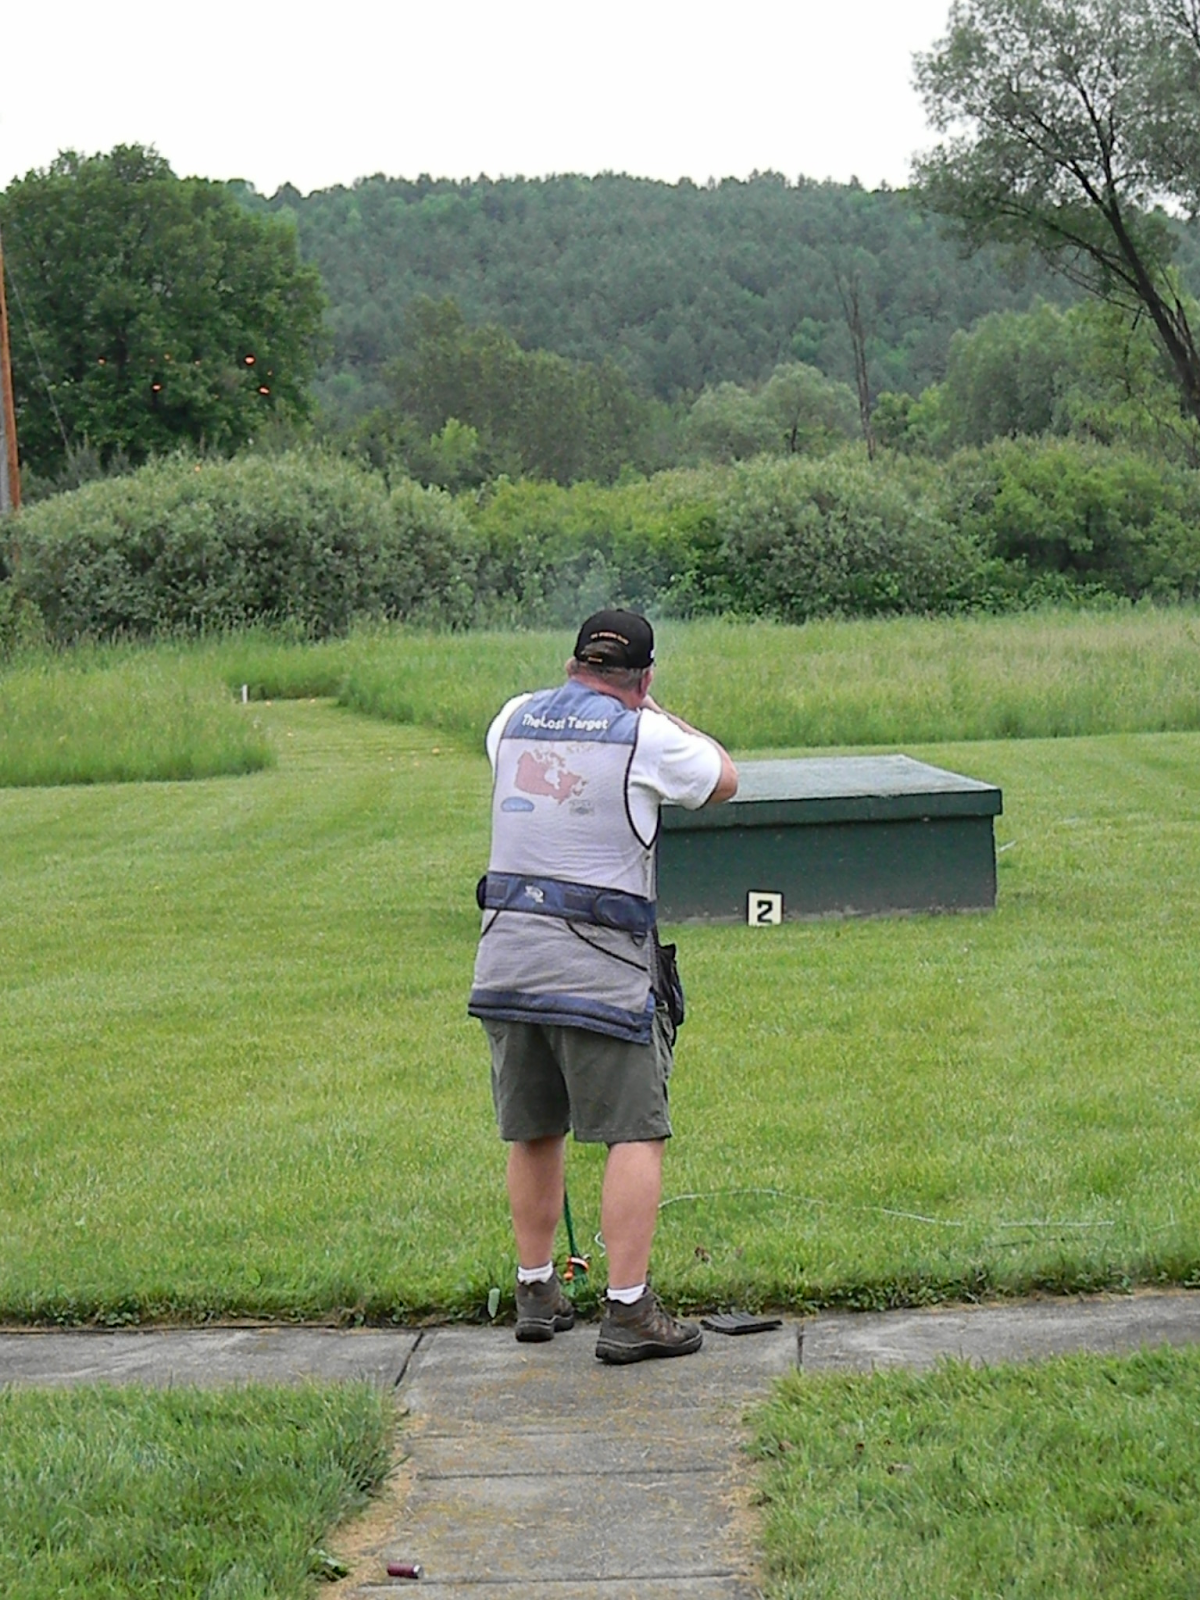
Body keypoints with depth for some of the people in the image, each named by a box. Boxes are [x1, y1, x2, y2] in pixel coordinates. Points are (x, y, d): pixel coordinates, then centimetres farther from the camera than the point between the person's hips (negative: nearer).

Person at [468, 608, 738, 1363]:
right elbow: (724, 781, 12)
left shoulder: (513, 720, 10)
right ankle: (629, 1312, -5)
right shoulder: (646, 737, -5)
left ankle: (537, 1294, 25)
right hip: (601, 963, -6)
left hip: (506, 952, 6)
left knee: (533, 1133, 17)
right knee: (636, 1134, -1)